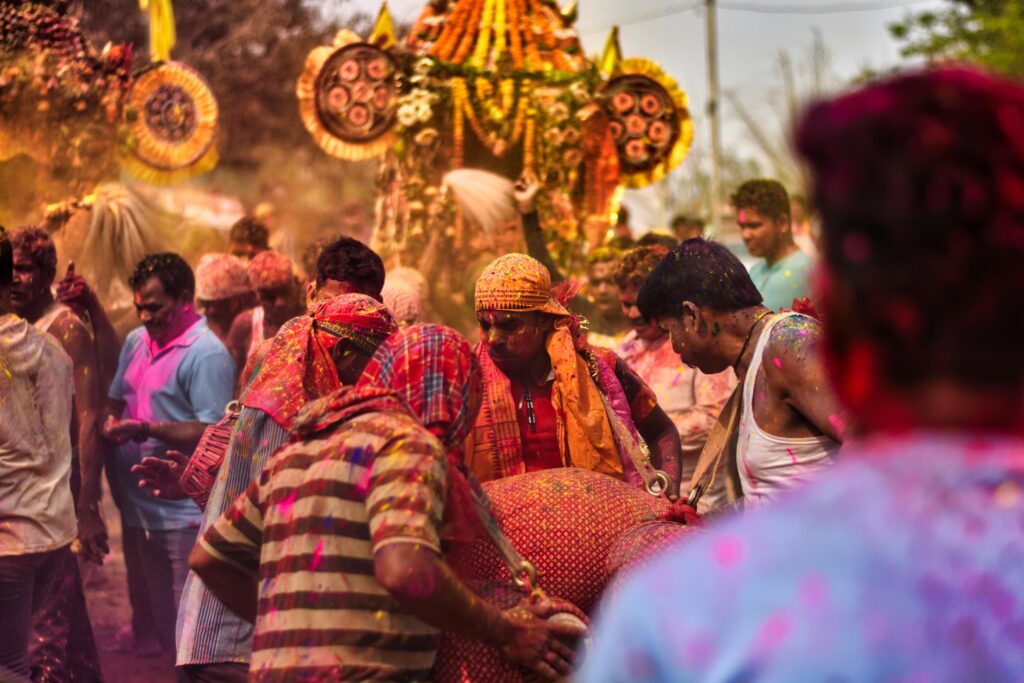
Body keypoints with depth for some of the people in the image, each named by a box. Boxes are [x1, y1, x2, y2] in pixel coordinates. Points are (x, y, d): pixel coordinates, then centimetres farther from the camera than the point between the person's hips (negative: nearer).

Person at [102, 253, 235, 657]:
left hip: (182, 513, -8)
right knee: (145, 607, 17)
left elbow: (214, 433, -19)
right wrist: (111, 422, 1)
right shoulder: (137, 341, 12)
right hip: (137, 502, 8)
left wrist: (148, 429, -24)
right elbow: (116, 400, 23)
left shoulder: (207, 355, -13)